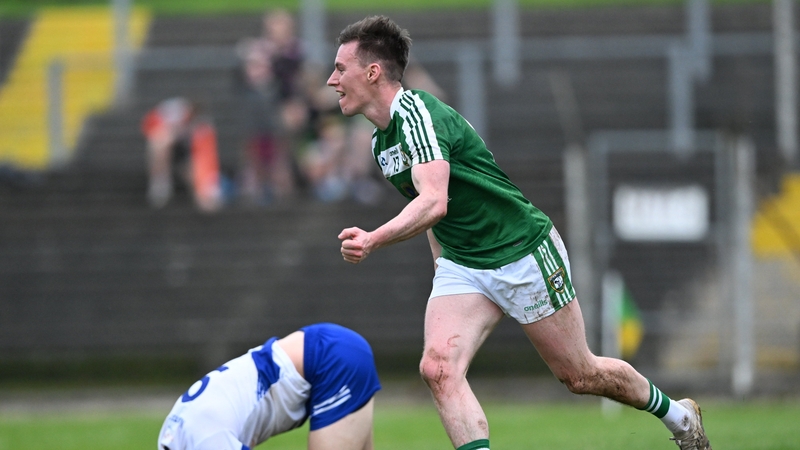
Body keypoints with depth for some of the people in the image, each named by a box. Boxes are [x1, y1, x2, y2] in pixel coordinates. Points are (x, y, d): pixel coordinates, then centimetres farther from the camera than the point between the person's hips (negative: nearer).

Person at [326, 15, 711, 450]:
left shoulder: (417, 113, -23)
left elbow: (434, 203, -38)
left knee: (579, 374, 7)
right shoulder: (381, 141, 5)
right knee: (438, 368, -19)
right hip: (460, 264, 8)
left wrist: (373, 240, -51)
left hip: (524, 251, -8)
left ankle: (676, 414, 33)